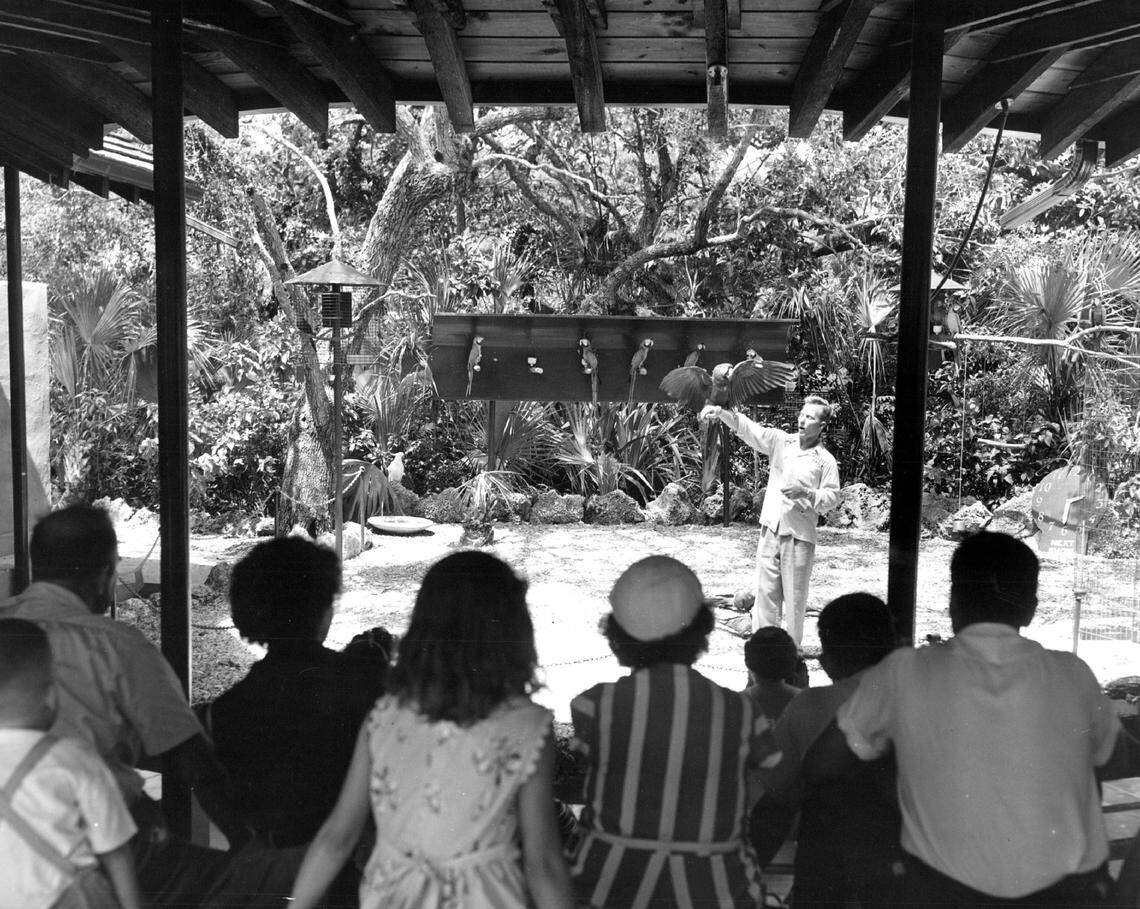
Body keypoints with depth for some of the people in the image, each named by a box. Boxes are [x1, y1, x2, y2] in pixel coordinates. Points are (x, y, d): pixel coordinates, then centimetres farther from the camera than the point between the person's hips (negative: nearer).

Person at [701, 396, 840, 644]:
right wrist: (721, 412, -19)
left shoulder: (826, 461, 0)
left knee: (795, 596, 4)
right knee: (765, 590, 4)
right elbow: (748, 428, -4)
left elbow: (832, 497, -3)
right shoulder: (781, 441, 6)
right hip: (771, 529, 3)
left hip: (800, 536, -2)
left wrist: (806, 493, -19)